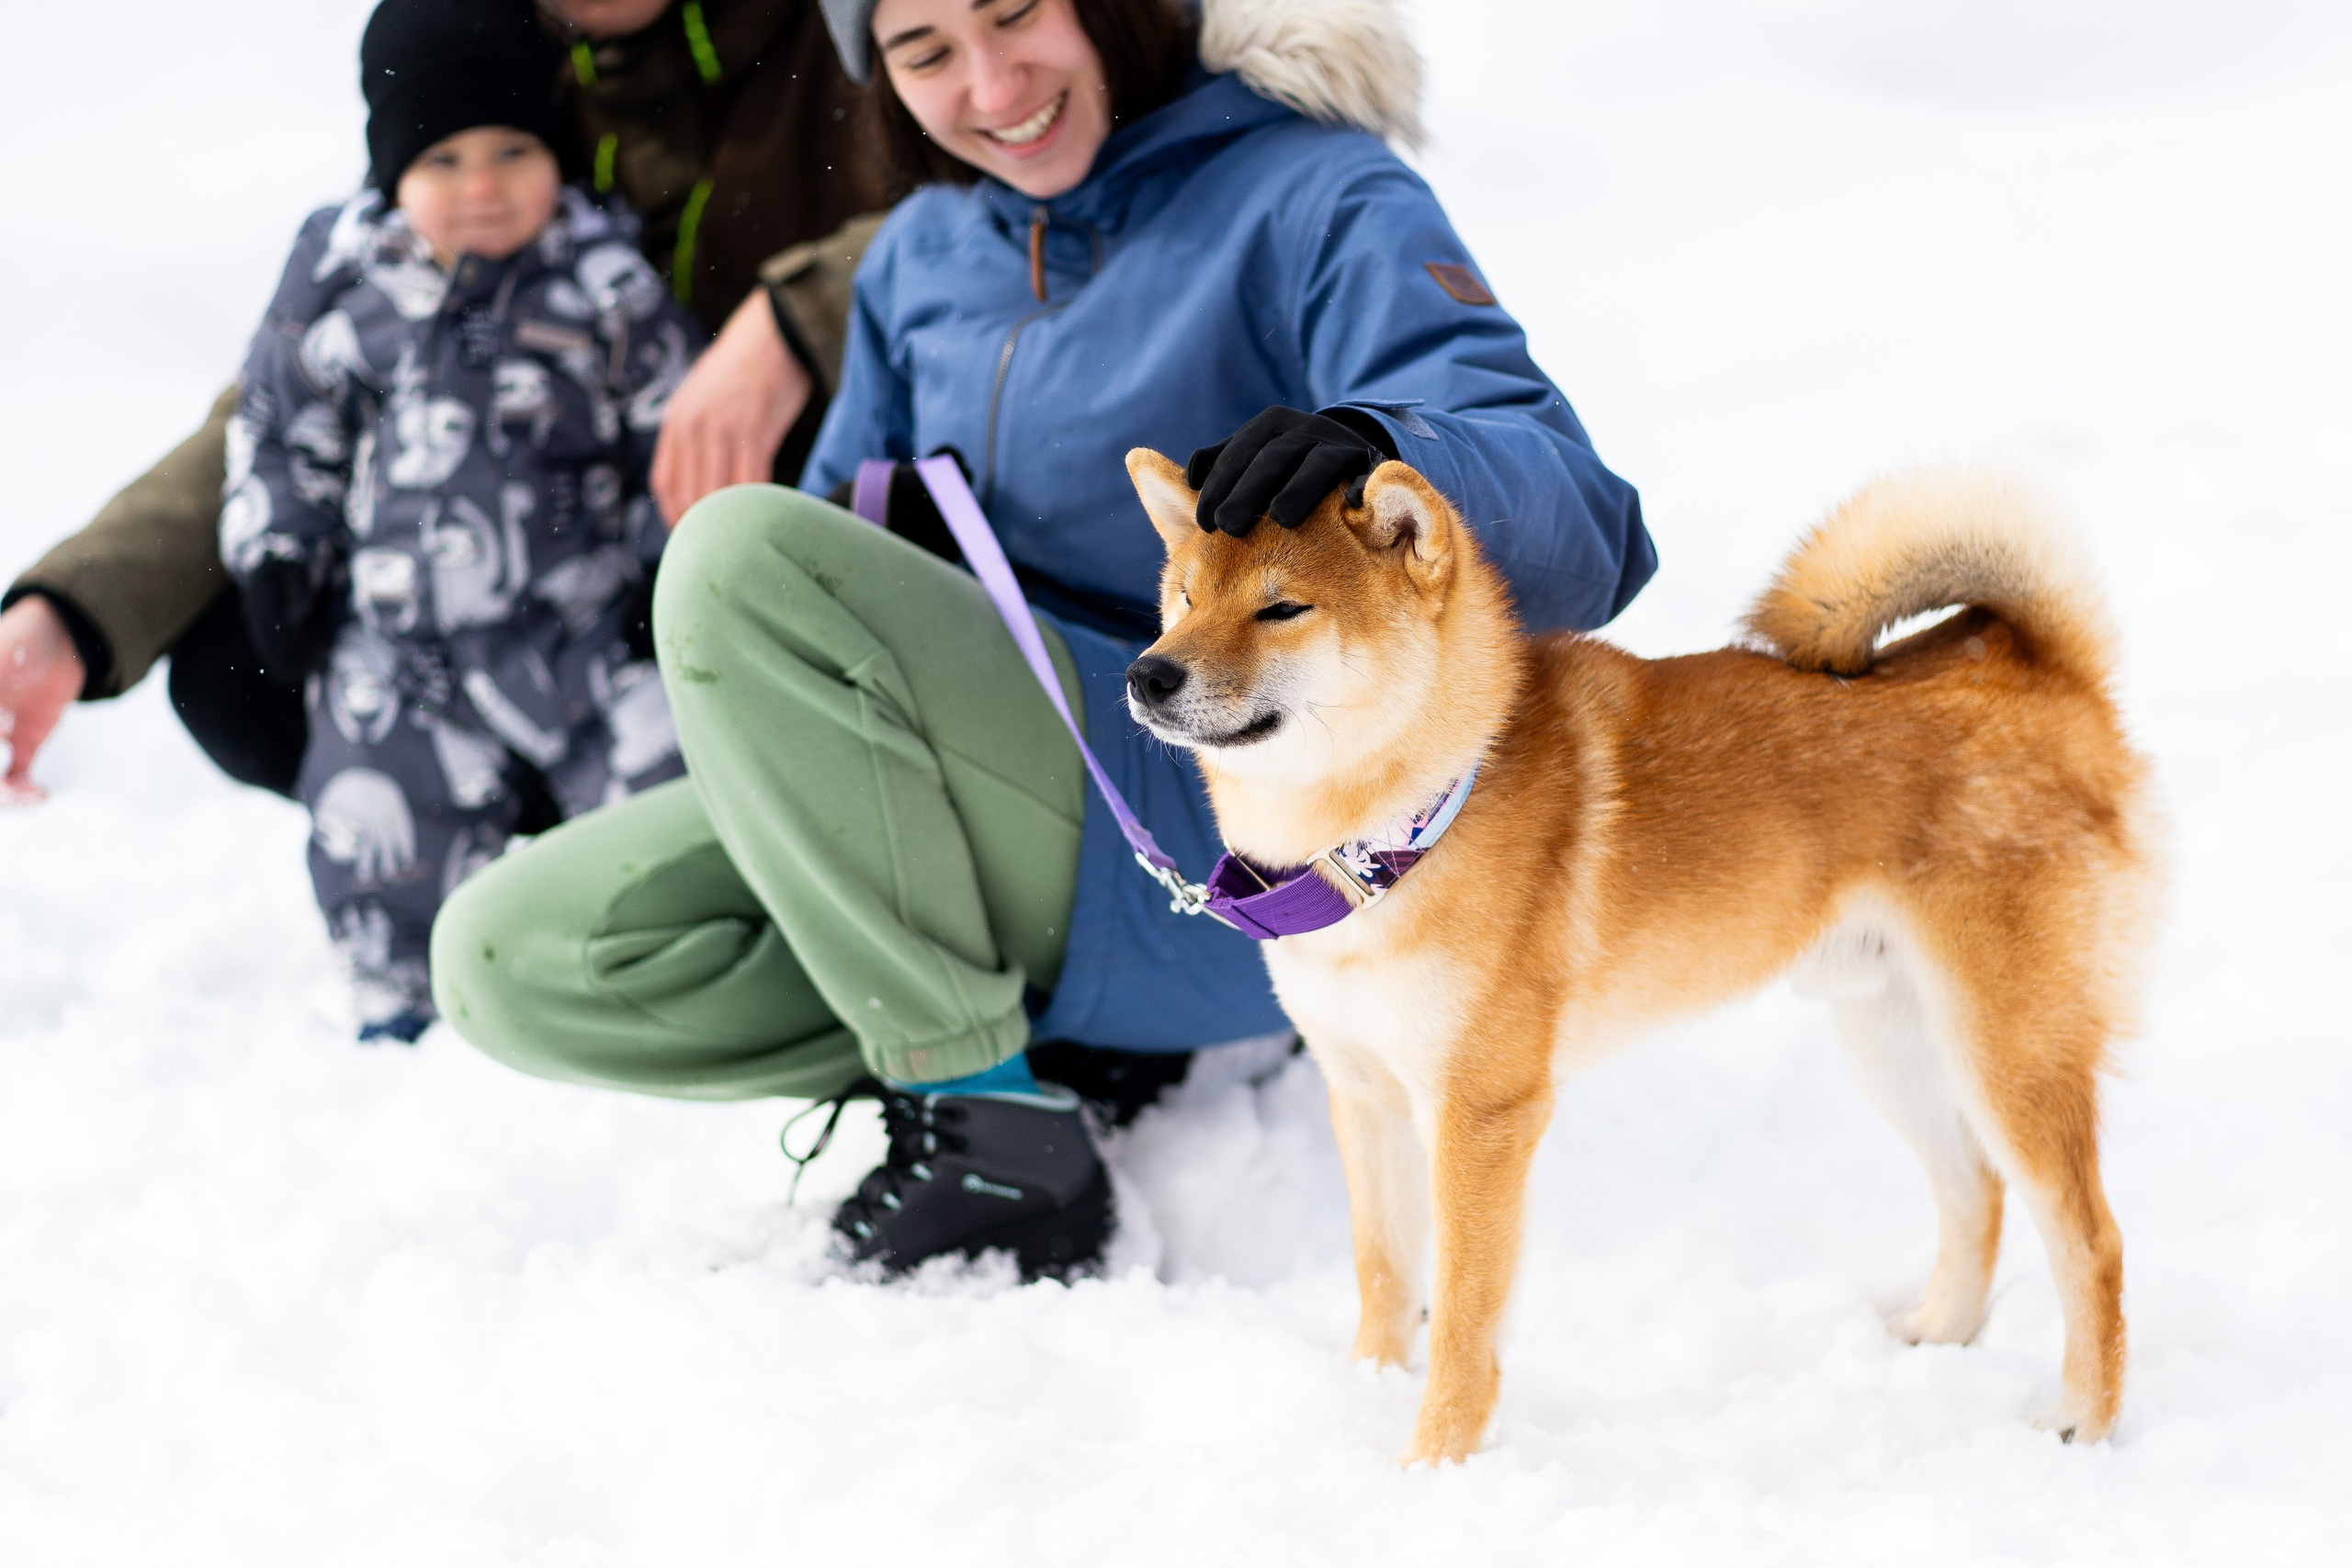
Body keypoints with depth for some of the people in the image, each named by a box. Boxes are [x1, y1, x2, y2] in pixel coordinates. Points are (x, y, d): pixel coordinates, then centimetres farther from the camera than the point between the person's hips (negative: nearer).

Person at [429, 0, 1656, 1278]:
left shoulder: (1310, 201, -7)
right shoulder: (922, 253, 13)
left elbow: (1583, 542, -18)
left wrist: (1383, 449, -42)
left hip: (1235, 872, -7)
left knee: (741, 552, -26)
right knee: (507, 959, -12)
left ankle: (979, 1107, -20)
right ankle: (1063, 1057, -6)